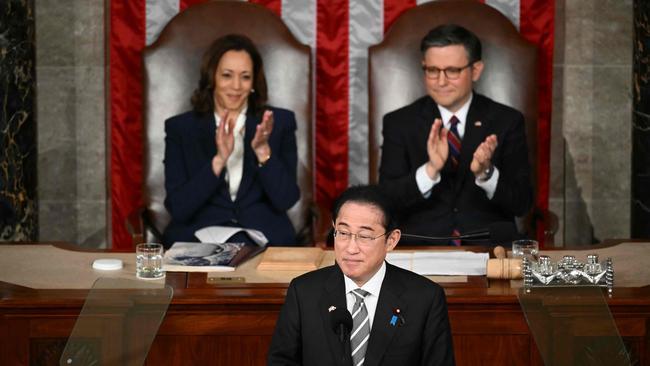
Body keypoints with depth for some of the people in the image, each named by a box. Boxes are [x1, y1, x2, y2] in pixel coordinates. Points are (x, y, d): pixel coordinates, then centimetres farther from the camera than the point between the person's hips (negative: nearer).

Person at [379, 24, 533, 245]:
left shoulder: (507, 121, 6)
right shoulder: (399, 123, 6)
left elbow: (522, 204, 1)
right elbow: (387, 202, -3)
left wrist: (486, 172, -18)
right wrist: (430, 170, -20)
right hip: (421, 247, -1)